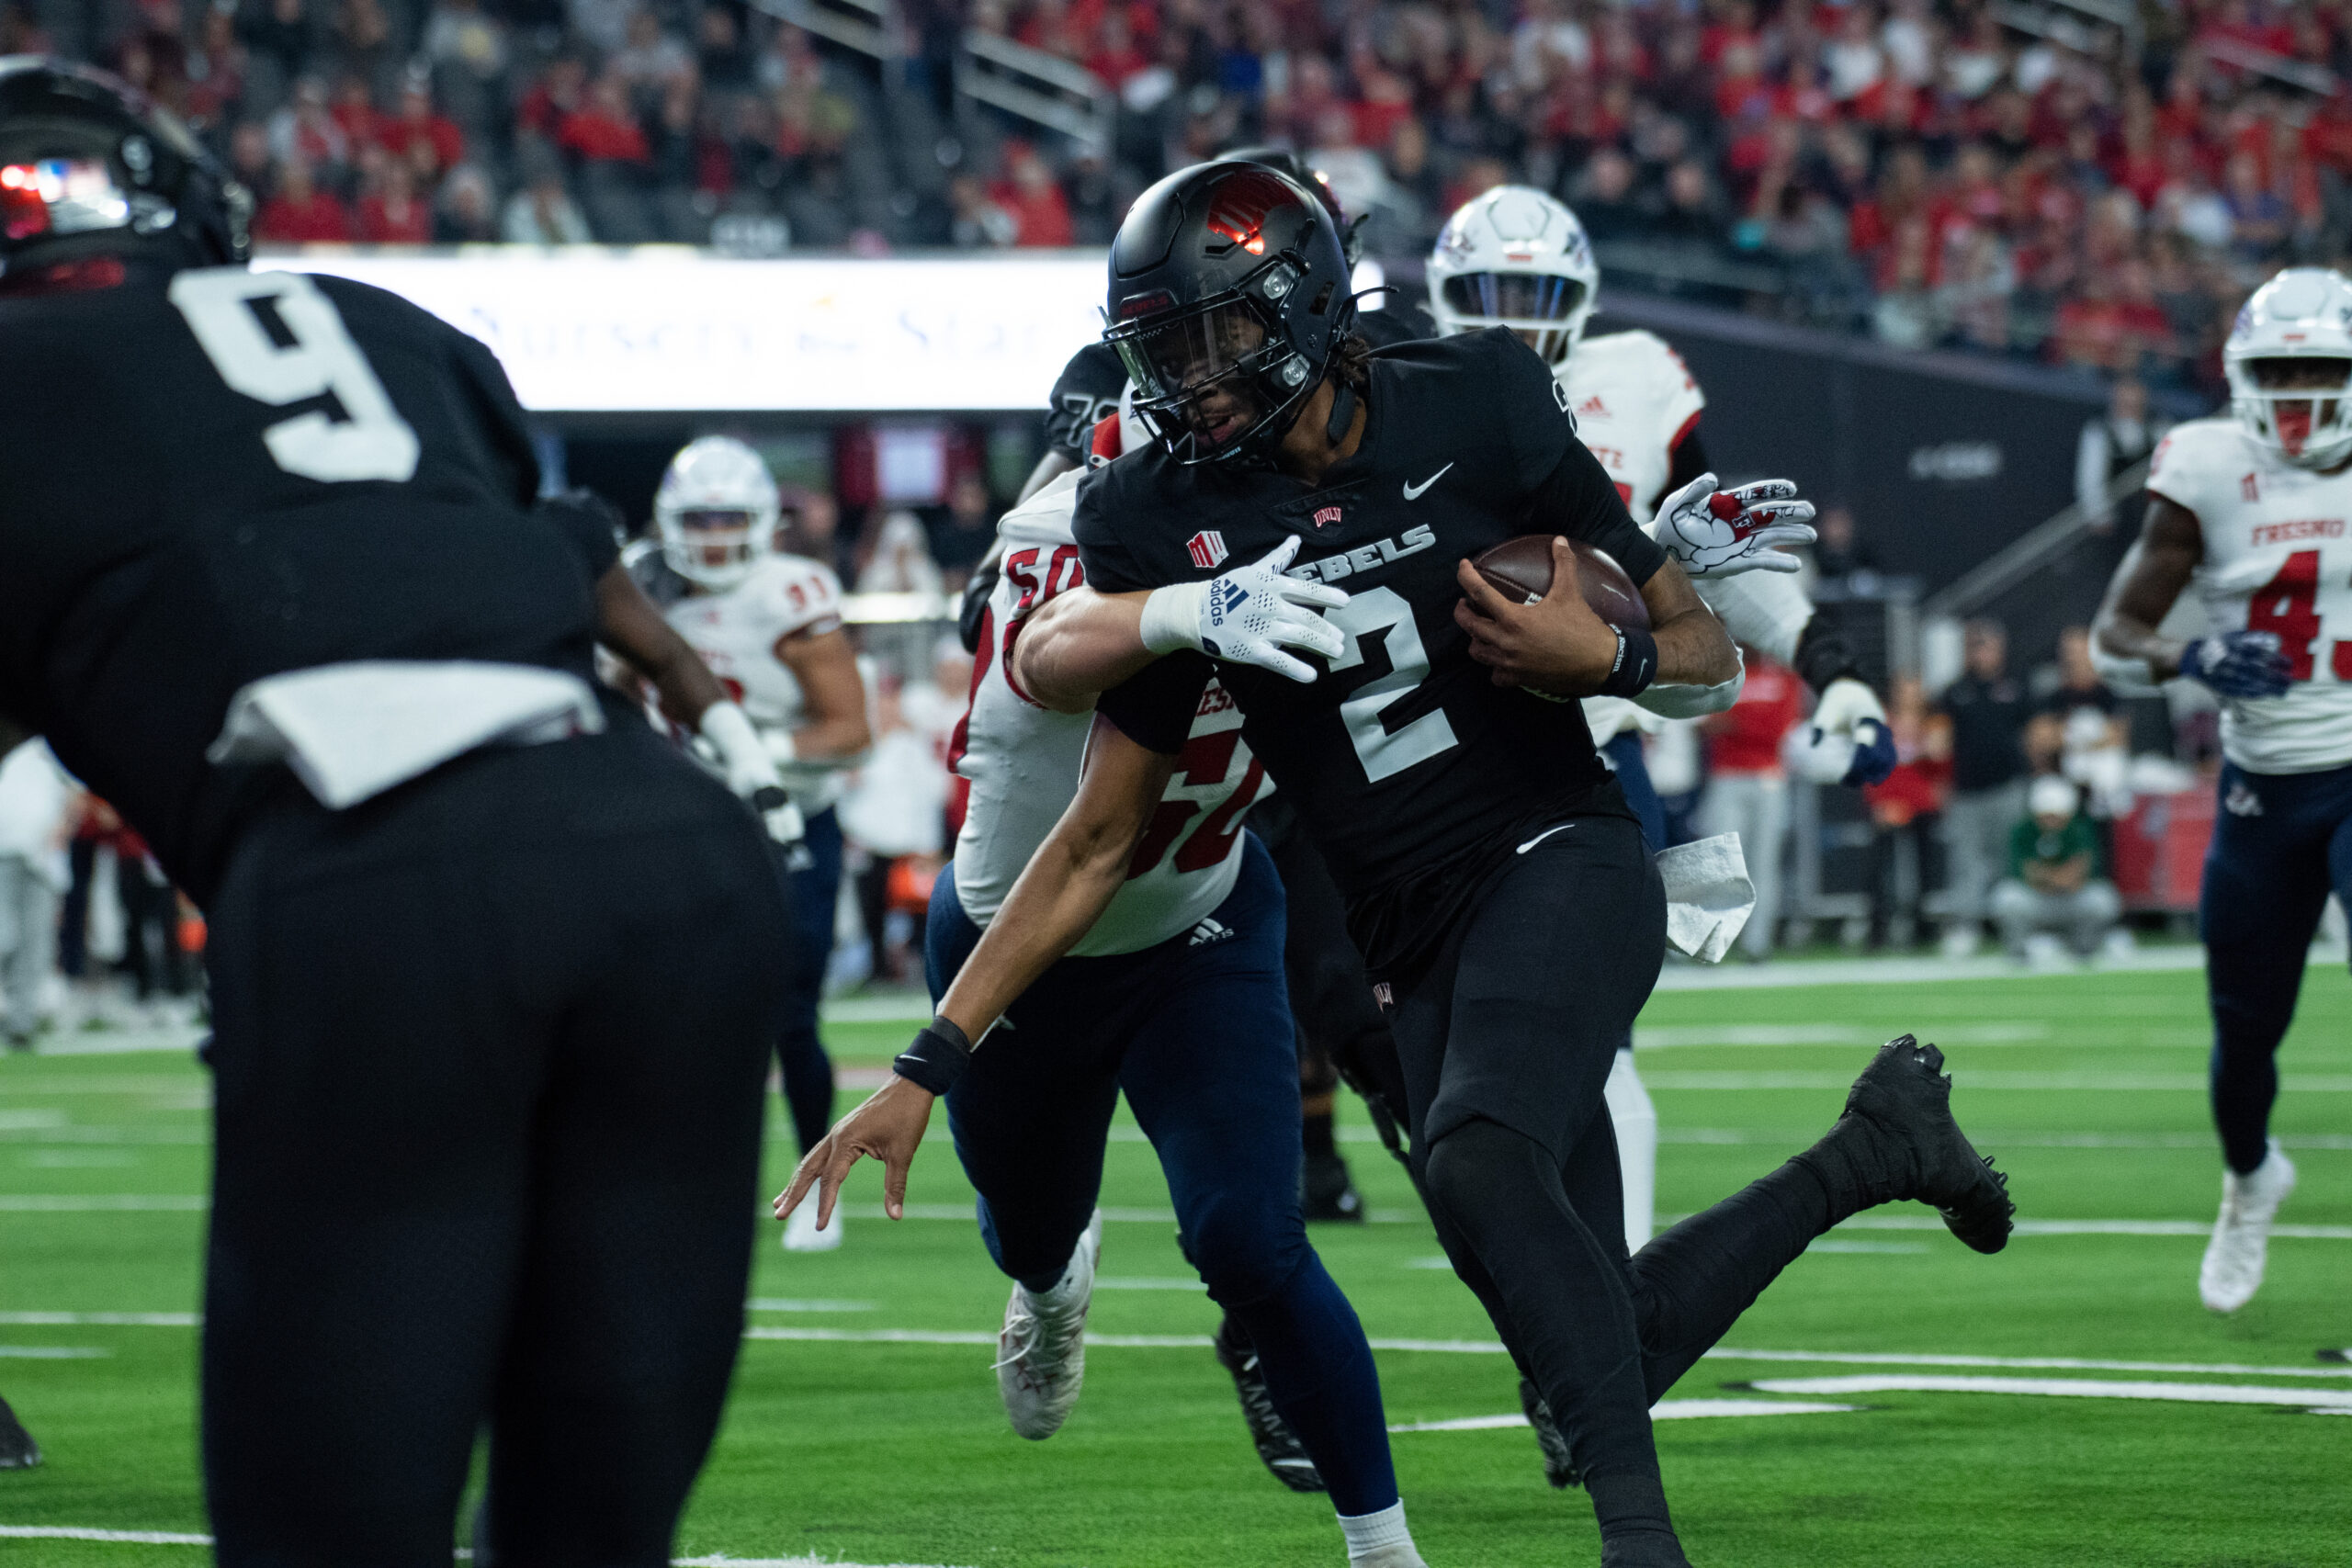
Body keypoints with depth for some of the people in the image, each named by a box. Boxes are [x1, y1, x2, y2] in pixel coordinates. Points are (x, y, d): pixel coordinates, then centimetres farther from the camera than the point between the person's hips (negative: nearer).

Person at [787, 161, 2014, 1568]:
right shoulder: (1175, 530, 0)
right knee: (1608, 1351, 0)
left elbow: (1711, 659, 2)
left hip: (1563, 860, -4)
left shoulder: (1474, 419, -6)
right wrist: (931, 1066, 0)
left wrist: (1605, 656, -22)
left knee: (1478, 1158, -34)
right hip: (1424, 948, 4)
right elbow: (1100, 841, 5)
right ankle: (1874, 1147, 24)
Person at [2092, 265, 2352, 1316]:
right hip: (2263, 787, 1)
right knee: (2244, 1029, 12)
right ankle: (2248, 1180, 44)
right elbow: (2116, 633, -6)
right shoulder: (2209, 476, -5)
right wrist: (2190, 660, -26)